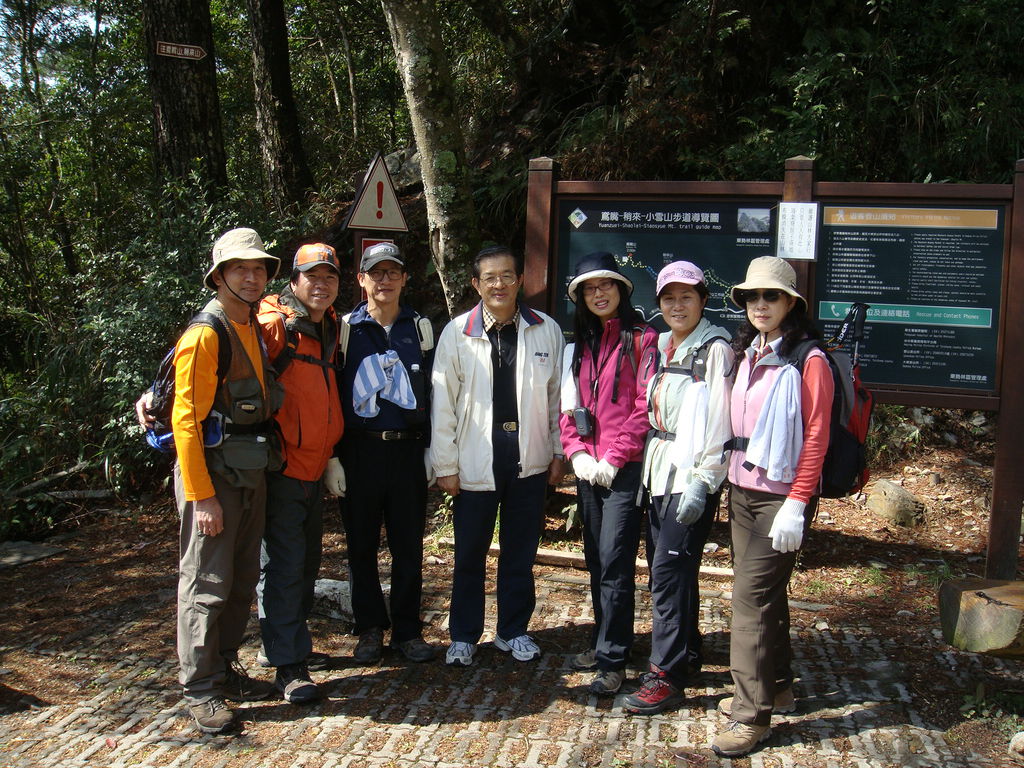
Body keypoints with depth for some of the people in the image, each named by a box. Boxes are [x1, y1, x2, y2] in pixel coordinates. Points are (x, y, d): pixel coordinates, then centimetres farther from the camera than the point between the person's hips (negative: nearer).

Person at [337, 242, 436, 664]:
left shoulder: (420, 328, 9)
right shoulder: (346, 329, 3)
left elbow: (432, 392, 11)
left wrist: (432, 449, 5)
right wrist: (332, 456, -2)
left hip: (408, 450, 1)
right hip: (360, 450, -1)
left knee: (409, 546, 6)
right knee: (361, 545, 7)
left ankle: (407, 630, 19)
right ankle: (370, 629, 21)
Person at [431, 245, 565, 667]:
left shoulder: (546, 330, 1)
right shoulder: (457, 333, -3)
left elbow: (557, 395, 7)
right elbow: (443, 403, -2)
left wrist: (559, 451, 6)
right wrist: (445, 465, -3)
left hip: (530, 460, 1)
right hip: (475, 462, -1)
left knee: (520, 553, 13)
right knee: (469, 554, 9)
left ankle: (513, 631, 30)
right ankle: (463, 635, 26)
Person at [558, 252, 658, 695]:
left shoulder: (641, 339, -3)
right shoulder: (580, 346, 16)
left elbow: (645, 407, -10)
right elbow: (568, 406, 14)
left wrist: (614, 458, -13)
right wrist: (576, 453, -1)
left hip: (624, 469, -6)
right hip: (587, 469, 6)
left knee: (614, 562, -7)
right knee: (596, 559, 13)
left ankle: (613, 660, 0)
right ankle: (602, 640, 25)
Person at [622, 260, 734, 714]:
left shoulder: (714, 349, -10)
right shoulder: (664, 346, 14)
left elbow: (718, 422, -15)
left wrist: (700, 480, -19)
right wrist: (649, 469, 13)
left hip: (691, 477, -8)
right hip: (660, 472, 8)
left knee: (669, 572, -7)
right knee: (666, 570, 12)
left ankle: (668, 677, 1)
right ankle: (686, 656, 27)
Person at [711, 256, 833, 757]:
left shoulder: (808, 361, -10)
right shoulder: (746, 355, 12)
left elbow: (816, 437, -14)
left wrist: (796, 504, -18)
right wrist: (732, 479, 10)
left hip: (780, 495, -7)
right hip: (741, 489, 7)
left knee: (752, 593, -9)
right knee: (764, 590, 15)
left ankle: (752, 715, 0)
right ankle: (776, 687, 30)